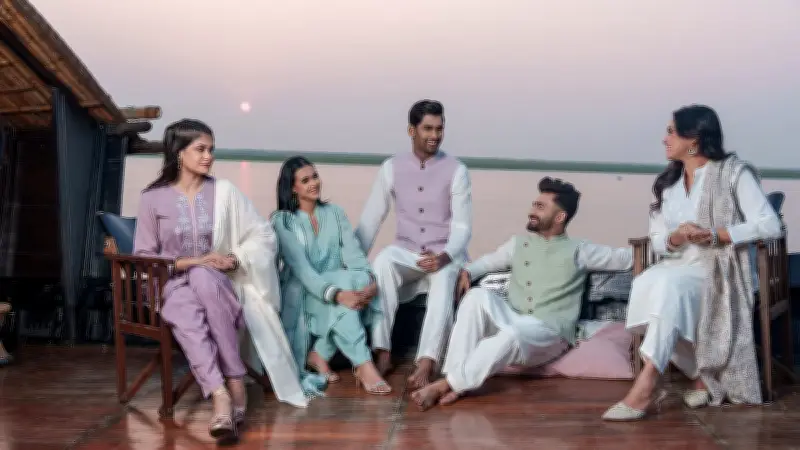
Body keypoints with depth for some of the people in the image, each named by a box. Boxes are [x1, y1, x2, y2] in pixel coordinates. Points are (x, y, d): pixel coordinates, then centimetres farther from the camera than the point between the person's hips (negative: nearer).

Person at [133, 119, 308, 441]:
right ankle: (221, 396, -47)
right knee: (186, 314, -36)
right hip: (173, 284, 0)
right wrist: (191, 261, -12)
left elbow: (264, 236, 4)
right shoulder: (153, 198, 1)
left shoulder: (224, 191, 2)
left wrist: (235, 259, -14)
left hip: (215, 282, 0)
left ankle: (233, 381, -34)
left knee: (203, 278, -37)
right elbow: (143, 256, 1)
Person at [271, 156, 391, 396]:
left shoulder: (335, 213, 8)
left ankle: (319, 355, -17)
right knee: (347, 282, -32)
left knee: (359, 280, -29)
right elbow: (301, 268, -20)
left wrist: (370, 280, -27)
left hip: (340, 286, 4)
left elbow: (353, 253, -4)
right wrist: (336, 293, -35)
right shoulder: (282, 221, -6)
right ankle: (363, 365, -35)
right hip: (300, 295, -4)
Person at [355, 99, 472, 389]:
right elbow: (371, 218, 4)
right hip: (406, 252, 2)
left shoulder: (456, 170, -3)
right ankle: (383, 353, -32)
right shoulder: (391, 167, 2)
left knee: (444, 281, -36)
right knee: (382, 263, -33)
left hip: (445, 254, -1)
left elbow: (462, 226, -7)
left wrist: (444, 256, -27)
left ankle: (425, 364, -46)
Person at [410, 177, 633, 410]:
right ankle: (457, 373, -34)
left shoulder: (578, 250, 8)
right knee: (478, 296, -27)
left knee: (512, 333, -39)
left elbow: (623, 258, 9)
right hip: (511, 322, 4)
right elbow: (490, 261, 26)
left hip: (549, 334, -4)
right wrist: (467, 271, 7)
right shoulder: (520, 242, 20)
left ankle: (449, 383, -35)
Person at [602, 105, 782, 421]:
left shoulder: (732, 172, -1)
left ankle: (646, 386, -39)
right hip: (675, 269, 5)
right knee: (645, 285, -29)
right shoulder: (667, 183, 17)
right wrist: (676, 237, -11)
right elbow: (657, 241, 12)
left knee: (668, 287, -35)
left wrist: (714, 234, -19)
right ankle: (704, 377, -18)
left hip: (716, 273, -5)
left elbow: (770, 225, -10)